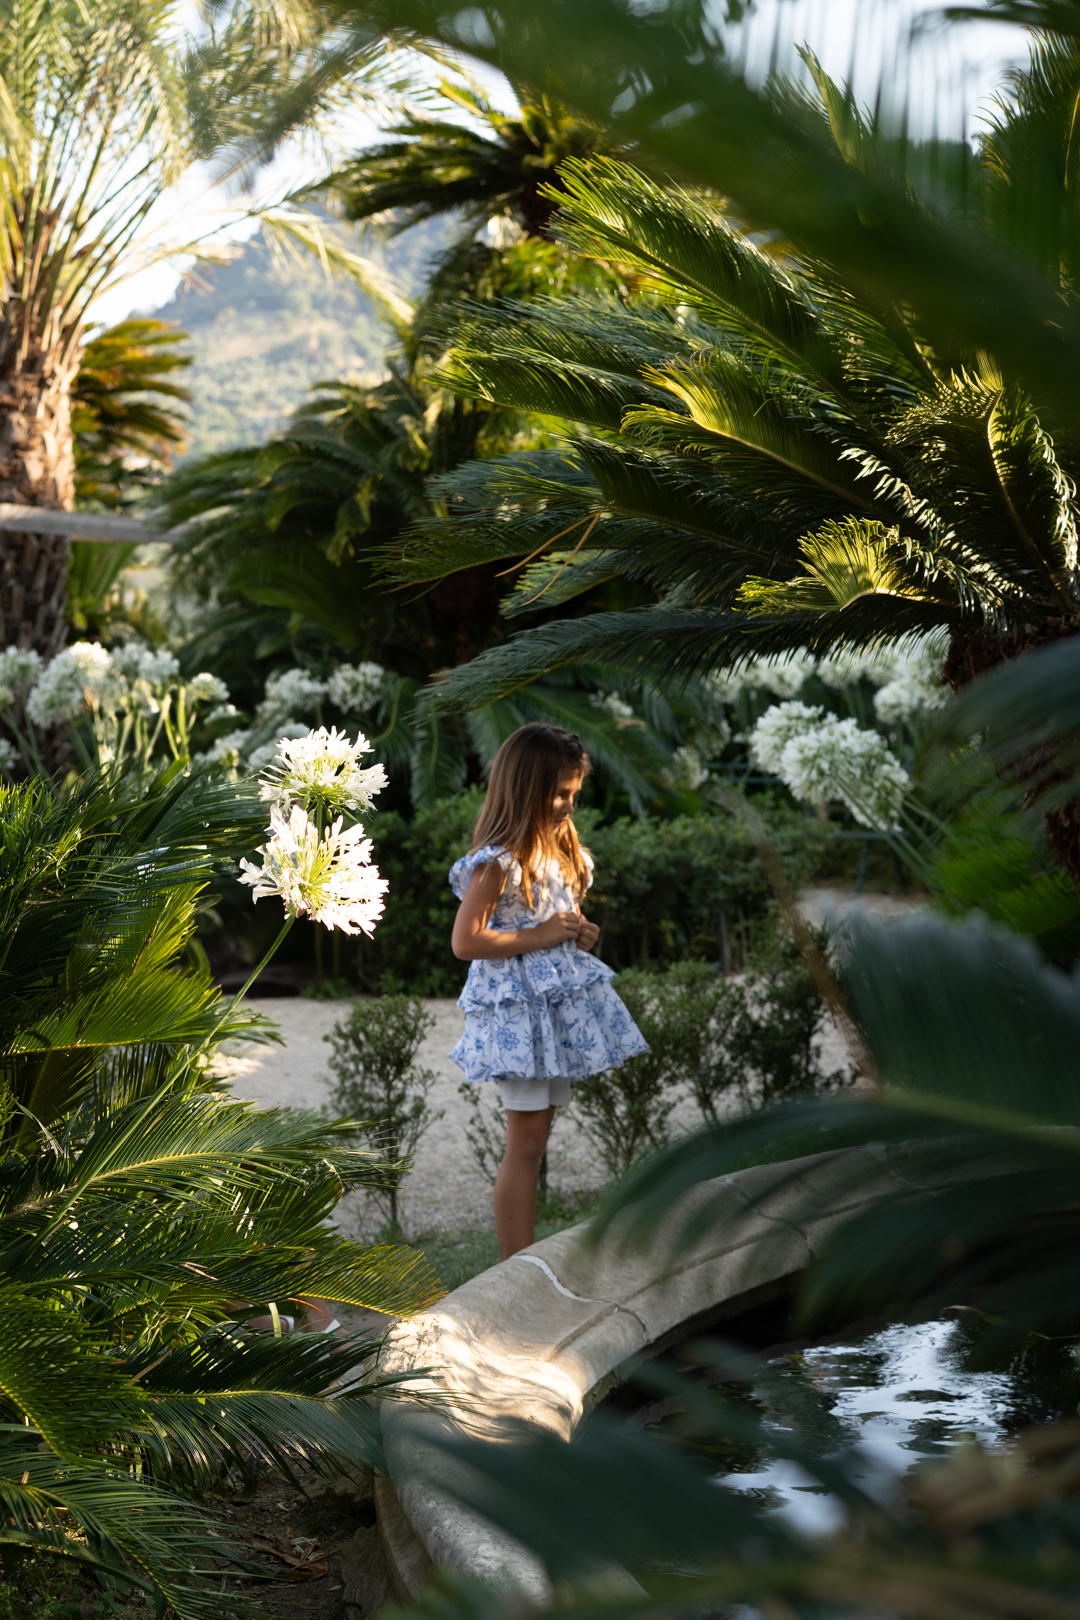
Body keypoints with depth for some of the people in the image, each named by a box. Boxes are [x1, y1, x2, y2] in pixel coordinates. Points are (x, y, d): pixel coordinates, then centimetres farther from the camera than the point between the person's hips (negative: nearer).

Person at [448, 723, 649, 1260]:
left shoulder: (555, 850, 13)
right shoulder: (497, 862, -16)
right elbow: (465, 942, -20)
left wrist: (578, 933, 6)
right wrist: (541, 936, -19)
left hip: (557, 1003, 9)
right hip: (517, 1008, -9)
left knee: (536, 1136, 12)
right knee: (525, 1143, -6)